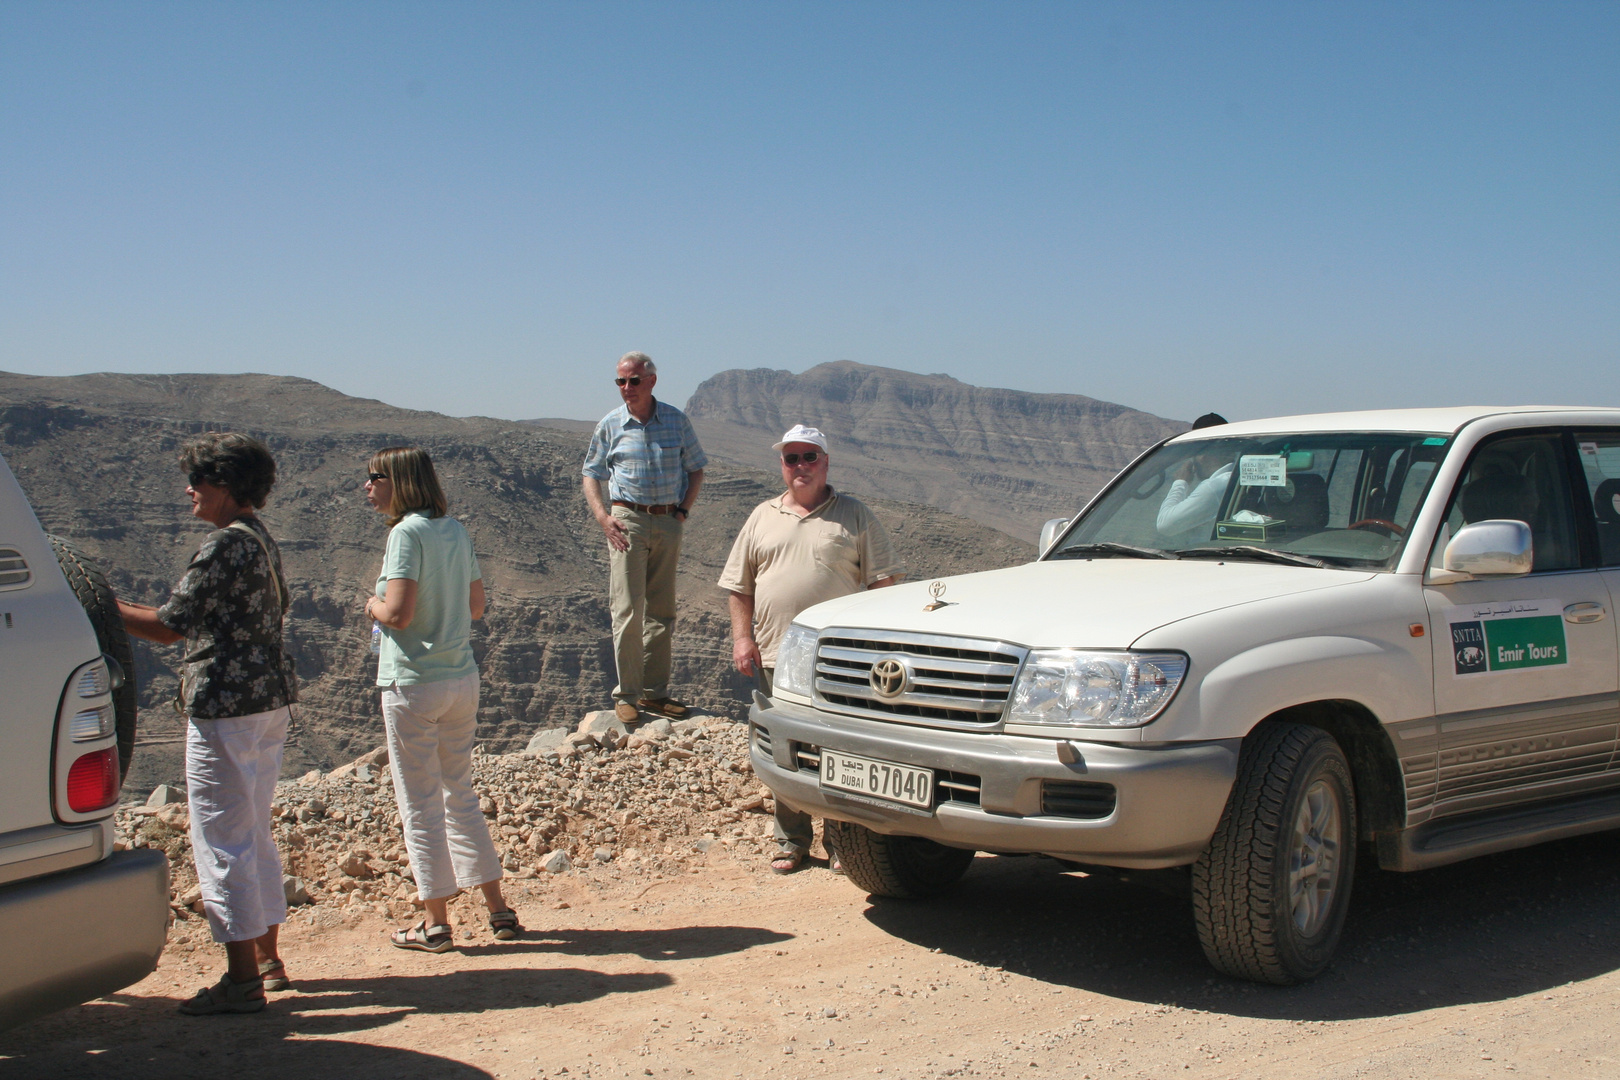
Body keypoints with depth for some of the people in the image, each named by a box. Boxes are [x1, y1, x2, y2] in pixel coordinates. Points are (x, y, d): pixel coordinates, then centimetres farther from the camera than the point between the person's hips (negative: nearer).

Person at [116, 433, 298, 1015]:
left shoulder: (224, 545, -16)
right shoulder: (261, 539, 12)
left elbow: (167, 627, -17)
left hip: (225, 708, -10)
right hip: (270, 702, 10)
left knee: (222, 839, -3)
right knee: (254, 833, 17)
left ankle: (241, 980, 0)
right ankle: (267, 960, 25)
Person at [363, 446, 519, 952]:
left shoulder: (407, 532, -14)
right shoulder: (455, 530, 8)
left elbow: (398, 612, -21)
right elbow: (476, 606, 13)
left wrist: (373, 605, -1)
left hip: (413, 683, -7)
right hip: (462, 678, 7)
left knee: (420, 804, 4)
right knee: (461, 793, 17)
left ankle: (435, 923, 11)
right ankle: (498, 909, 19)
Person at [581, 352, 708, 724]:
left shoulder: (676, 421, 5)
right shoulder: (610, 425, 3)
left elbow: (695, 470, 13)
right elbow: (592, 475, 8)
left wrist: (683, 510, 1)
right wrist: (603, 517, -7)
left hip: (668, 522, 2)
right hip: (627, 520, -2)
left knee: (661, 611, 7)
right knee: (628, 609, -7)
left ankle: (654, 692, 15)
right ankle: (626, 695, -2)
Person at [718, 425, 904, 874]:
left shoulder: (854, 515, 6)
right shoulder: (763, 517, 14)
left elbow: (882, 581, 3)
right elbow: (739, 586, 15)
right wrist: (742, 637, 3)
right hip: (776, 655, 3)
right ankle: (791, 840, 18)